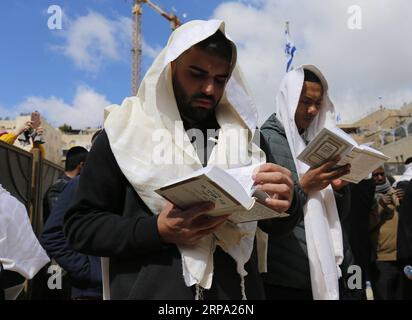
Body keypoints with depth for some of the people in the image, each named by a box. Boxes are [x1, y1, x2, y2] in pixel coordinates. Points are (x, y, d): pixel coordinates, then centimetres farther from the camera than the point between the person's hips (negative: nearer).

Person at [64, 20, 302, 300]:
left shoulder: (240, 134, 5)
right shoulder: (128, 131, -6)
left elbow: (271, 223, 7)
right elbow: (80, 225, -6)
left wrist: (284, 203, -17)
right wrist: (157, 231, -22)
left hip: (237, 290, 4)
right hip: (152, 291, -3)